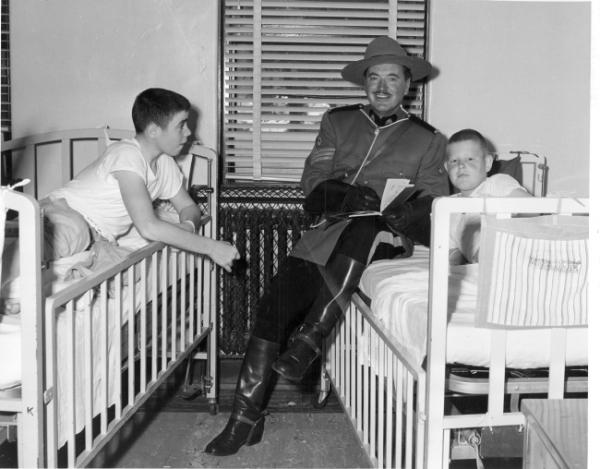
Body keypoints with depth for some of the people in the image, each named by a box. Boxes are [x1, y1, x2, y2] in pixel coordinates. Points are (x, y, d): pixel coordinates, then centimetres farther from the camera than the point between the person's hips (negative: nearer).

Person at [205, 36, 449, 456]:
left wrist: (409, 216, -19)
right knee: (275, 301, -19)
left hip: (382, 240, -2)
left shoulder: (429, 141, 14)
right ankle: (246, 415, -12)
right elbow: (313, 182, 9)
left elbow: (433, 206, 5)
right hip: (329, 233, 3)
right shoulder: (338, 122, 19)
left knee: (362, 228, -38)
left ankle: (310, 340, -34)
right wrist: (346, 196, -13)